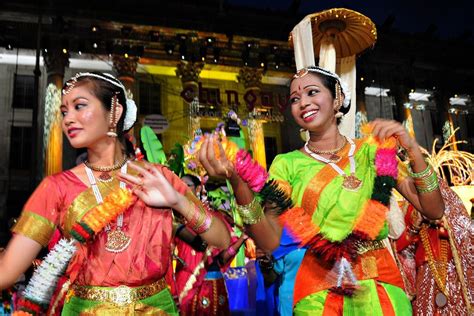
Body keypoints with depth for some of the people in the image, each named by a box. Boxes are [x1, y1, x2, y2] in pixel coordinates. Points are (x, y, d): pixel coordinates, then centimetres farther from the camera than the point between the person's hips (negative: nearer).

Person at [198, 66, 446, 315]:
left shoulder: (373, 152, 0)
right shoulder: (287, 164, -3)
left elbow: (434, 211, -3)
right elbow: (271, 242, -14)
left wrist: (411, 148, -14)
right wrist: (238, 183, -28)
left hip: (379, 288, 2)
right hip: (316, 294, -1)